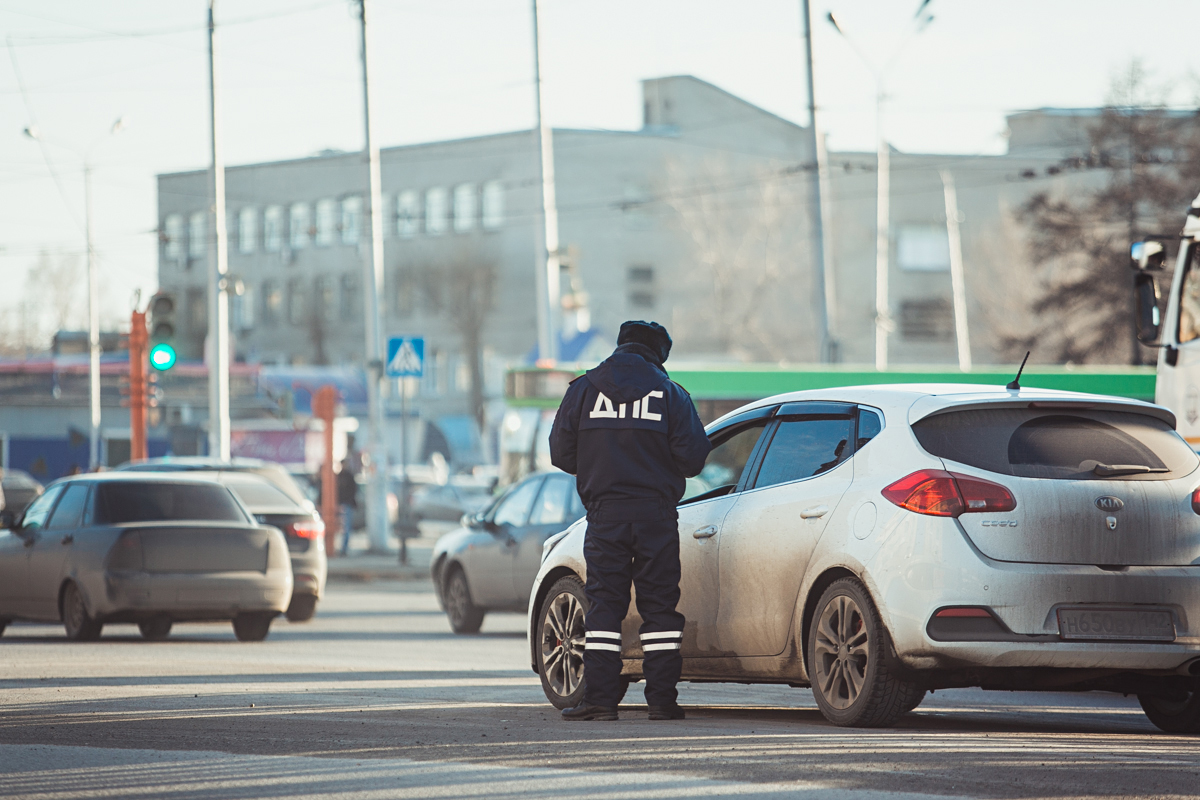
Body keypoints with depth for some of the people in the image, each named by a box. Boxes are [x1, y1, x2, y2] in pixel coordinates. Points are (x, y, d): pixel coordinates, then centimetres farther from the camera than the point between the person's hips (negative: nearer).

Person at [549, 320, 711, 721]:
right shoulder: (671, 394, 1)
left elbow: (561, 454, 5)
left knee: (604, 605, 2)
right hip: (656, 513, -1)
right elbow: (692, 457, -4)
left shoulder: (583, 389, 4)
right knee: (659, 604, 4)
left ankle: (599, 698, -5)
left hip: (605, 511, 1)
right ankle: (662, 698, 2)